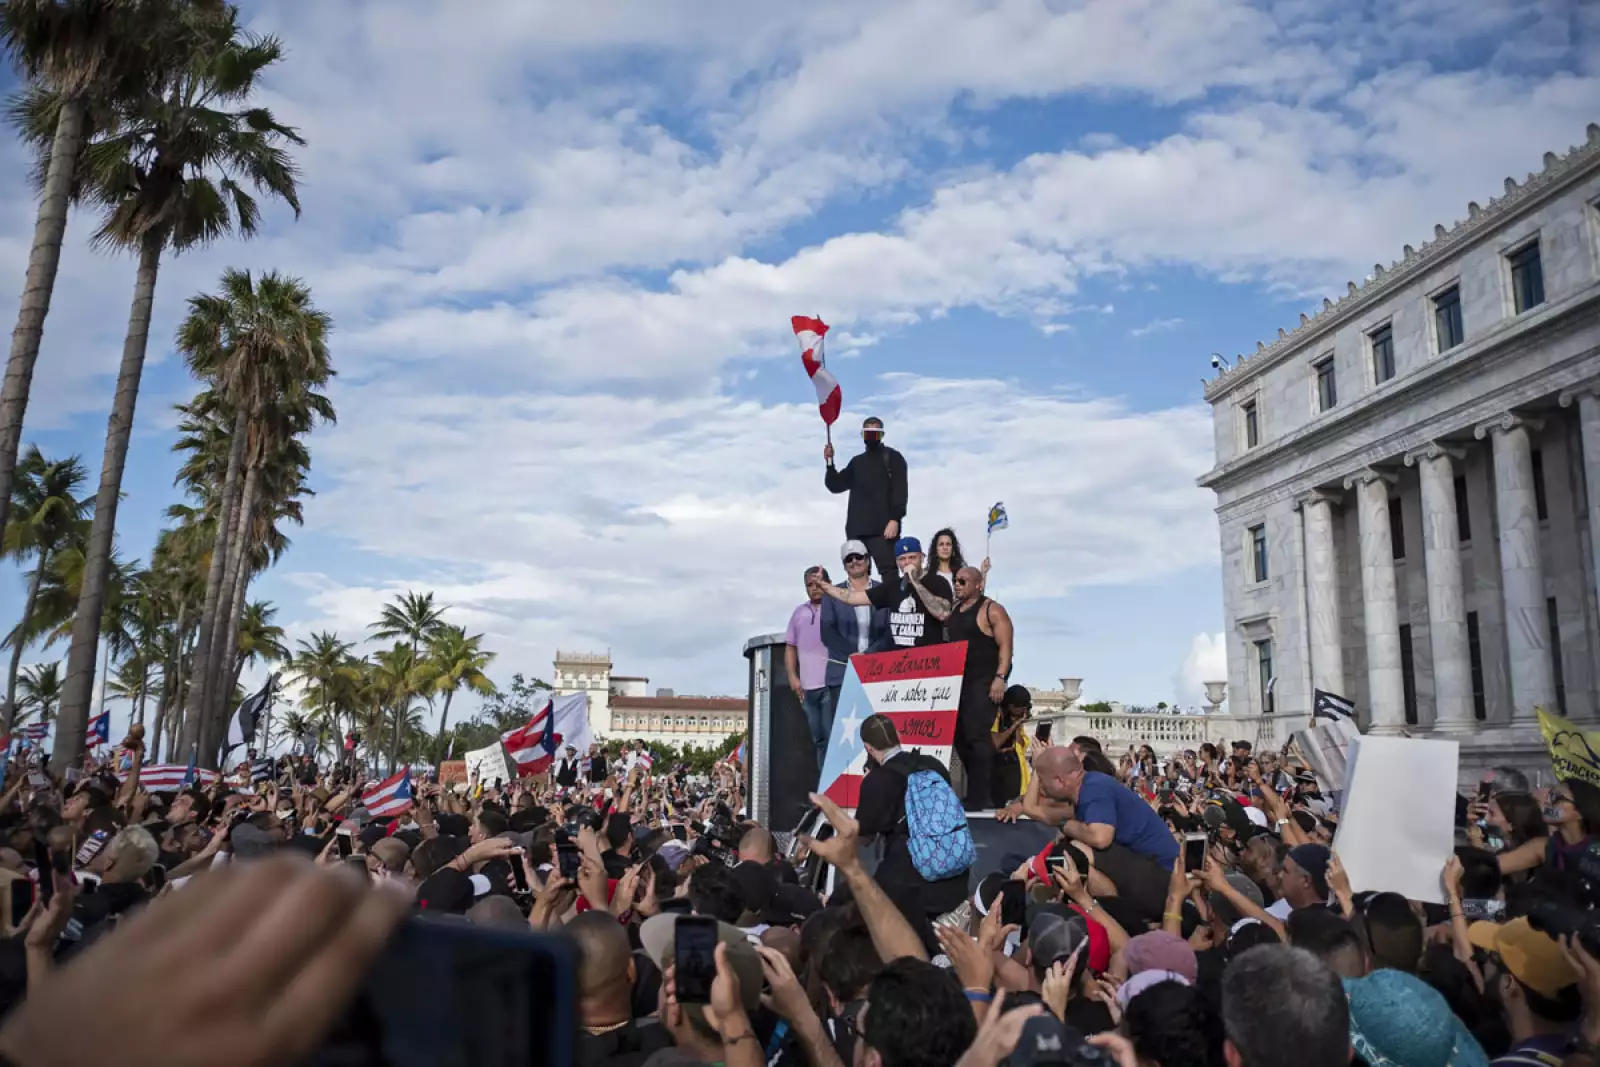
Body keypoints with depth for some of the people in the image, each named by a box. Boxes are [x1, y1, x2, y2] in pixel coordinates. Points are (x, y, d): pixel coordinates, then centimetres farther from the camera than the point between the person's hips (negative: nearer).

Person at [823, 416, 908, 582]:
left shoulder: (892, 457, 5)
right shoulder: (857, 462, 23)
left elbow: (899, 490, -6)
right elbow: (835, 485, 18)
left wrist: (894, 519, -18)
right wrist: (830, 462, 3)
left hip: (882, 527, -6)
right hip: (857, 528, 6)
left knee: (888, 571, -14)